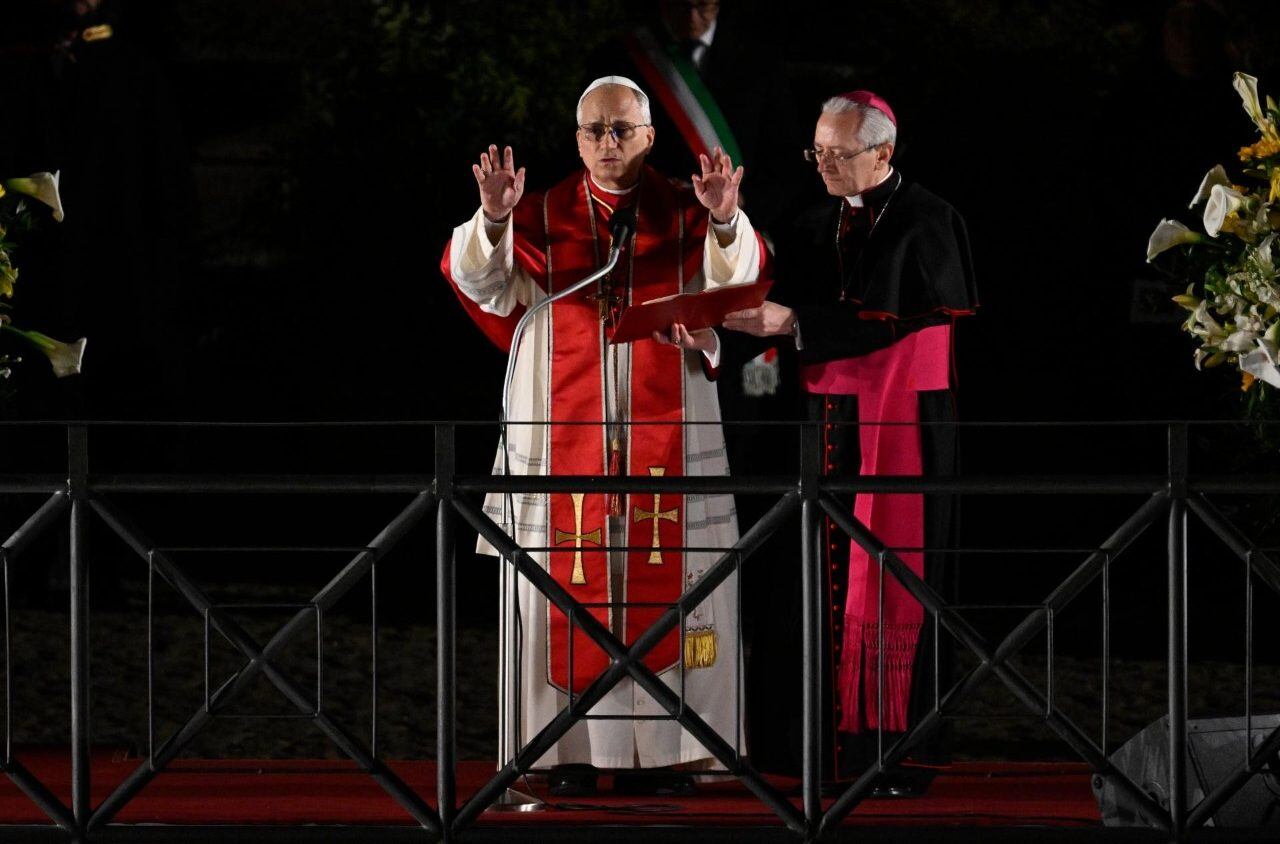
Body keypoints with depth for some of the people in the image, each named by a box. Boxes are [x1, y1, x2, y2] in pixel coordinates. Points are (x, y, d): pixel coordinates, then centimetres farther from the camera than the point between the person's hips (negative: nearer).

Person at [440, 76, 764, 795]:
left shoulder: (685, 213, 4)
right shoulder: (545, 216, 5)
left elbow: (737, 277, -14)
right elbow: (478, 279, -9)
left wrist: (725, 222, -35)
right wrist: (494, 218, -30)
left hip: (666, 429, 0)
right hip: (569, 431, 0)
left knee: (664, 581, 0)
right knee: (573, 578, -1)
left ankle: (666, 746, 5)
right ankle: (574, 748, 2)